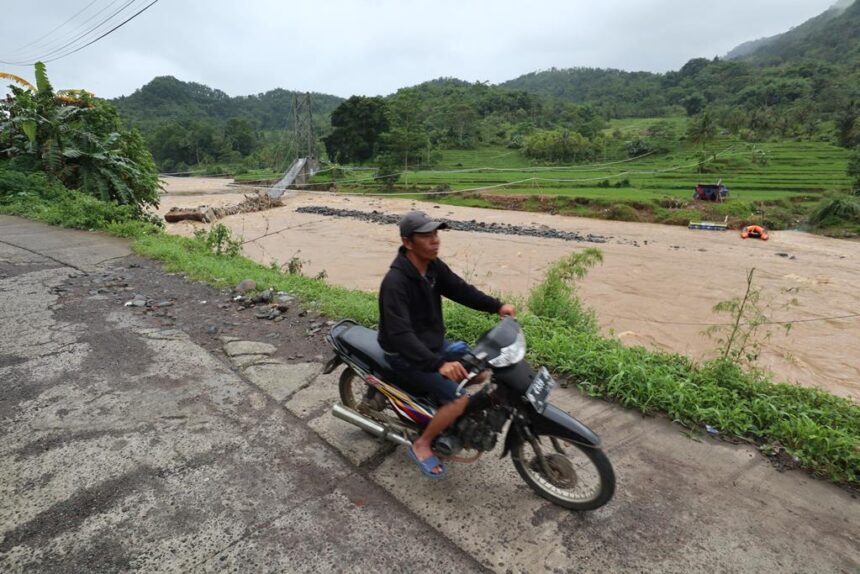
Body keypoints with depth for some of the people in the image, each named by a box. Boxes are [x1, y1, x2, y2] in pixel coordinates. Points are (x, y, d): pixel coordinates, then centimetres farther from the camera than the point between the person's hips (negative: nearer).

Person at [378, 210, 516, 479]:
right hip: (407, 355, -8)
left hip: (434, 343, 9)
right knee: (460, 399, -20)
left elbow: (460, 289, 4)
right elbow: (400, 334, -38)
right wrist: (438, 364, -47)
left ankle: (444, 411, 27)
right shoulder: (395, 282, -30)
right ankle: (421, 445, 3)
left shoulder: (433, 266, -4)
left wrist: (497, 306, -8)